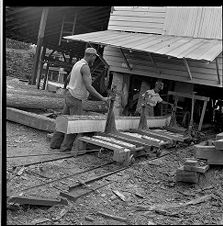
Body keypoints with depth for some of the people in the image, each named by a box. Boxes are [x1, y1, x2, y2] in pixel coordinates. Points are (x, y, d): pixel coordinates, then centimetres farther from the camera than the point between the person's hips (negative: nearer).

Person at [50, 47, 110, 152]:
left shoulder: (77, 64, 10)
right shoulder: (85, 67, -19)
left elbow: (69, 77, 26)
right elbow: (88, 87, -25)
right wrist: (102, 98, -23)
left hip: (69, 95, 9)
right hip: (75, 99, -9)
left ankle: (55, 143, 19)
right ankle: (66, 146, 8)